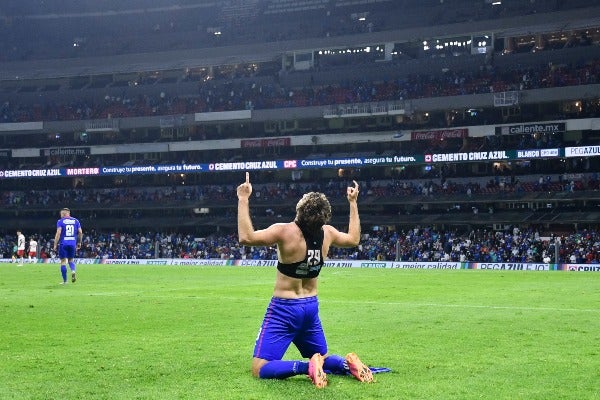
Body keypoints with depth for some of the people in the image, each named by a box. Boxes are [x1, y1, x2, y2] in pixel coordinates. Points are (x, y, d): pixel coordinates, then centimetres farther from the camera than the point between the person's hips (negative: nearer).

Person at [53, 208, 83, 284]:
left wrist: (55, 244, -7)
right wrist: (79, 242, 17)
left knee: (63, 261, 5)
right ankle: (73, 271, -13)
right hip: (72, 244, 3)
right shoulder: (75, 221, 8)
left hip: (63, 244, -3)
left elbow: (58, 233, -11)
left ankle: (64, 280, 6)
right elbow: (80, 232, 5)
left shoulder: (60, 221, -2)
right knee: (71, 259, 19)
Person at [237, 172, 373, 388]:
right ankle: (347, 363, -8)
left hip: (284, 308, -6)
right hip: (311, 307, 6)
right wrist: (353, 203, 24)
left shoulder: (285, 231, -21)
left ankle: (307, 367, -28)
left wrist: (243, 200, -24)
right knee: (322, 358, 24)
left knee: (260, 369, -8)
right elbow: (354, 239, 17)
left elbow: (246, 237, -29)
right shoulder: (328, 233, -3)